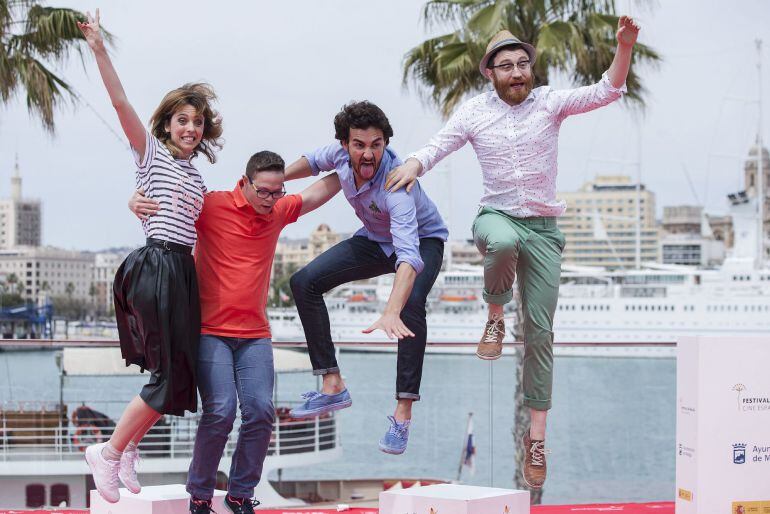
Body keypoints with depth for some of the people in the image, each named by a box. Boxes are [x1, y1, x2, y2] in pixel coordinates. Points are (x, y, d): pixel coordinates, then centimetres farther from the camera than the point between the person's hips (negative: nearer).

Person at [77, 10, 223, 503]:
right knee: (171, 377, -11)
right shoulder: (151, 152, 2)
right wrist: (99, 51, -16)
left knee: (178, 377, 6)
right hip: (156, 265, -7)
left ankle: (129, 447, 23)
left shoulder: (198, 179, 21)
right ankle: (110, 451, 3)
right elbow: (121, 103, -9)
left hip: (185, 272, 7)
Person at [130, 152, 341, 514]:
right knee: (220, 411, -16)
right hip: (210, 332, -5)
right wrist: (136, 201, -19)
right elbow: (160, 200, 2)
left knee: (261, 411, -7)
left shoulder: (279, 211, 8)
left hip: (254, 335, 5)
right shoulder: (210, 206, -6)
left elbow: (320, 191, 23)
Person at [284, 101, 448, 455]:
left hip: (423, 240, -7)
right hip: (375, 240, 7)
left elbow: (409, 255, -54)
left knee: (411, 306, -36)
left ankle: (403, 415, -30)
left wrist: (391, 313, -67)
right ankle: (333, 386, -3)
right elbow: (315, 161, 7)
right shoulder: (342, 154, -22)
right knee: (305, 282, -6)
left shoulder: (396, 183, -41)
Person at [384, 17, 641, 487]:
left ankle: (538, 431, 10)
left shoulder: (550, 103, -1)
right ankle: (495, 316, -10)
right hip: (497, 216, -1)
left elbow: (607, 92, -9)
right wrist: (413, 164, -20)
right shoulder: (474, 112, 1)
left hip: (544, 228, 1)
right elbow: (437, 148, 3)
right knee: (503, 242, -41)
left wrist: (625, 48, -26)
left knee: (540, 330, 0)